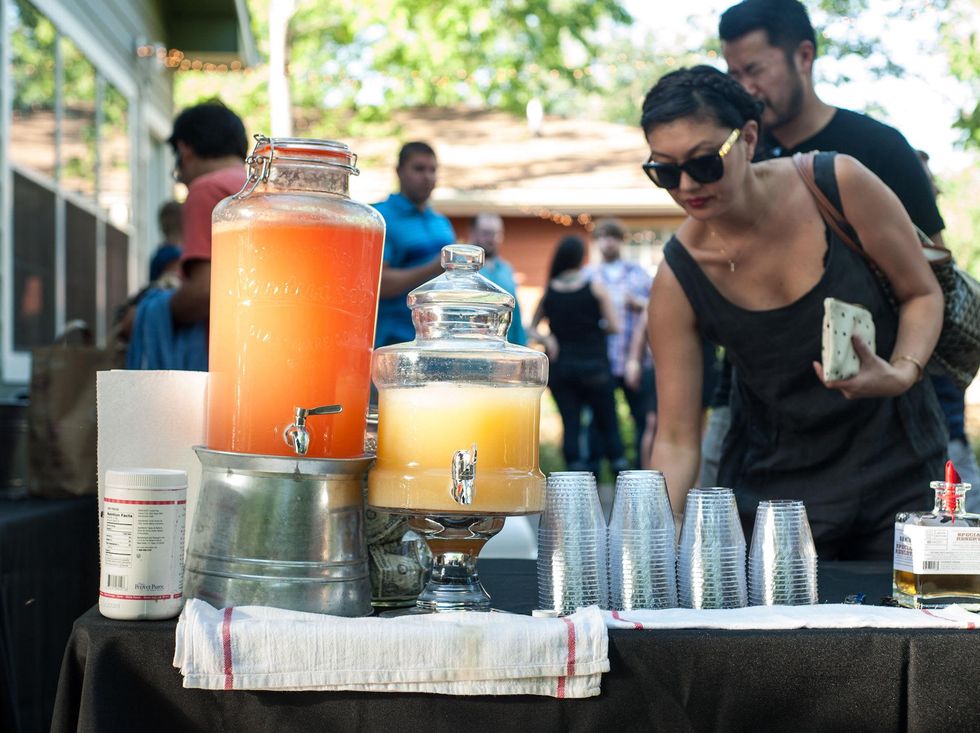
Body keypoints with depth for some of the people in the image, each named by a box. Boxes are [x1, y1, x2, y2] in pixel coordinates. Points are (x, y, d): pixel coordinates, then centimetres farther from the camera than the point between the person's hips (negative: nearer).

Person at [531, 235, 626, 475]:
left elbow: (532, 329, 8)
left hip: (559, 366, 2)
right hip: (593, 366, -2)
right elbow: (614, 326, -6)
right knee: (607, 422, 8)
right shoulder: (595, 288, -6)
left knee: (570, 424, 2)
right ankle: (620, 472, 5)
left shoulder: (548, 291, 3)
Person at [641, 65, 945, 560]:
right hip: (774, 483, 0)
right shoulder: (678, 280, -14)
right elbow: (676, 440, -12)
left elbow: (922, 293, -2)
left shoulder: (841, 185, -16)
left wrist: (902, 373, -22)